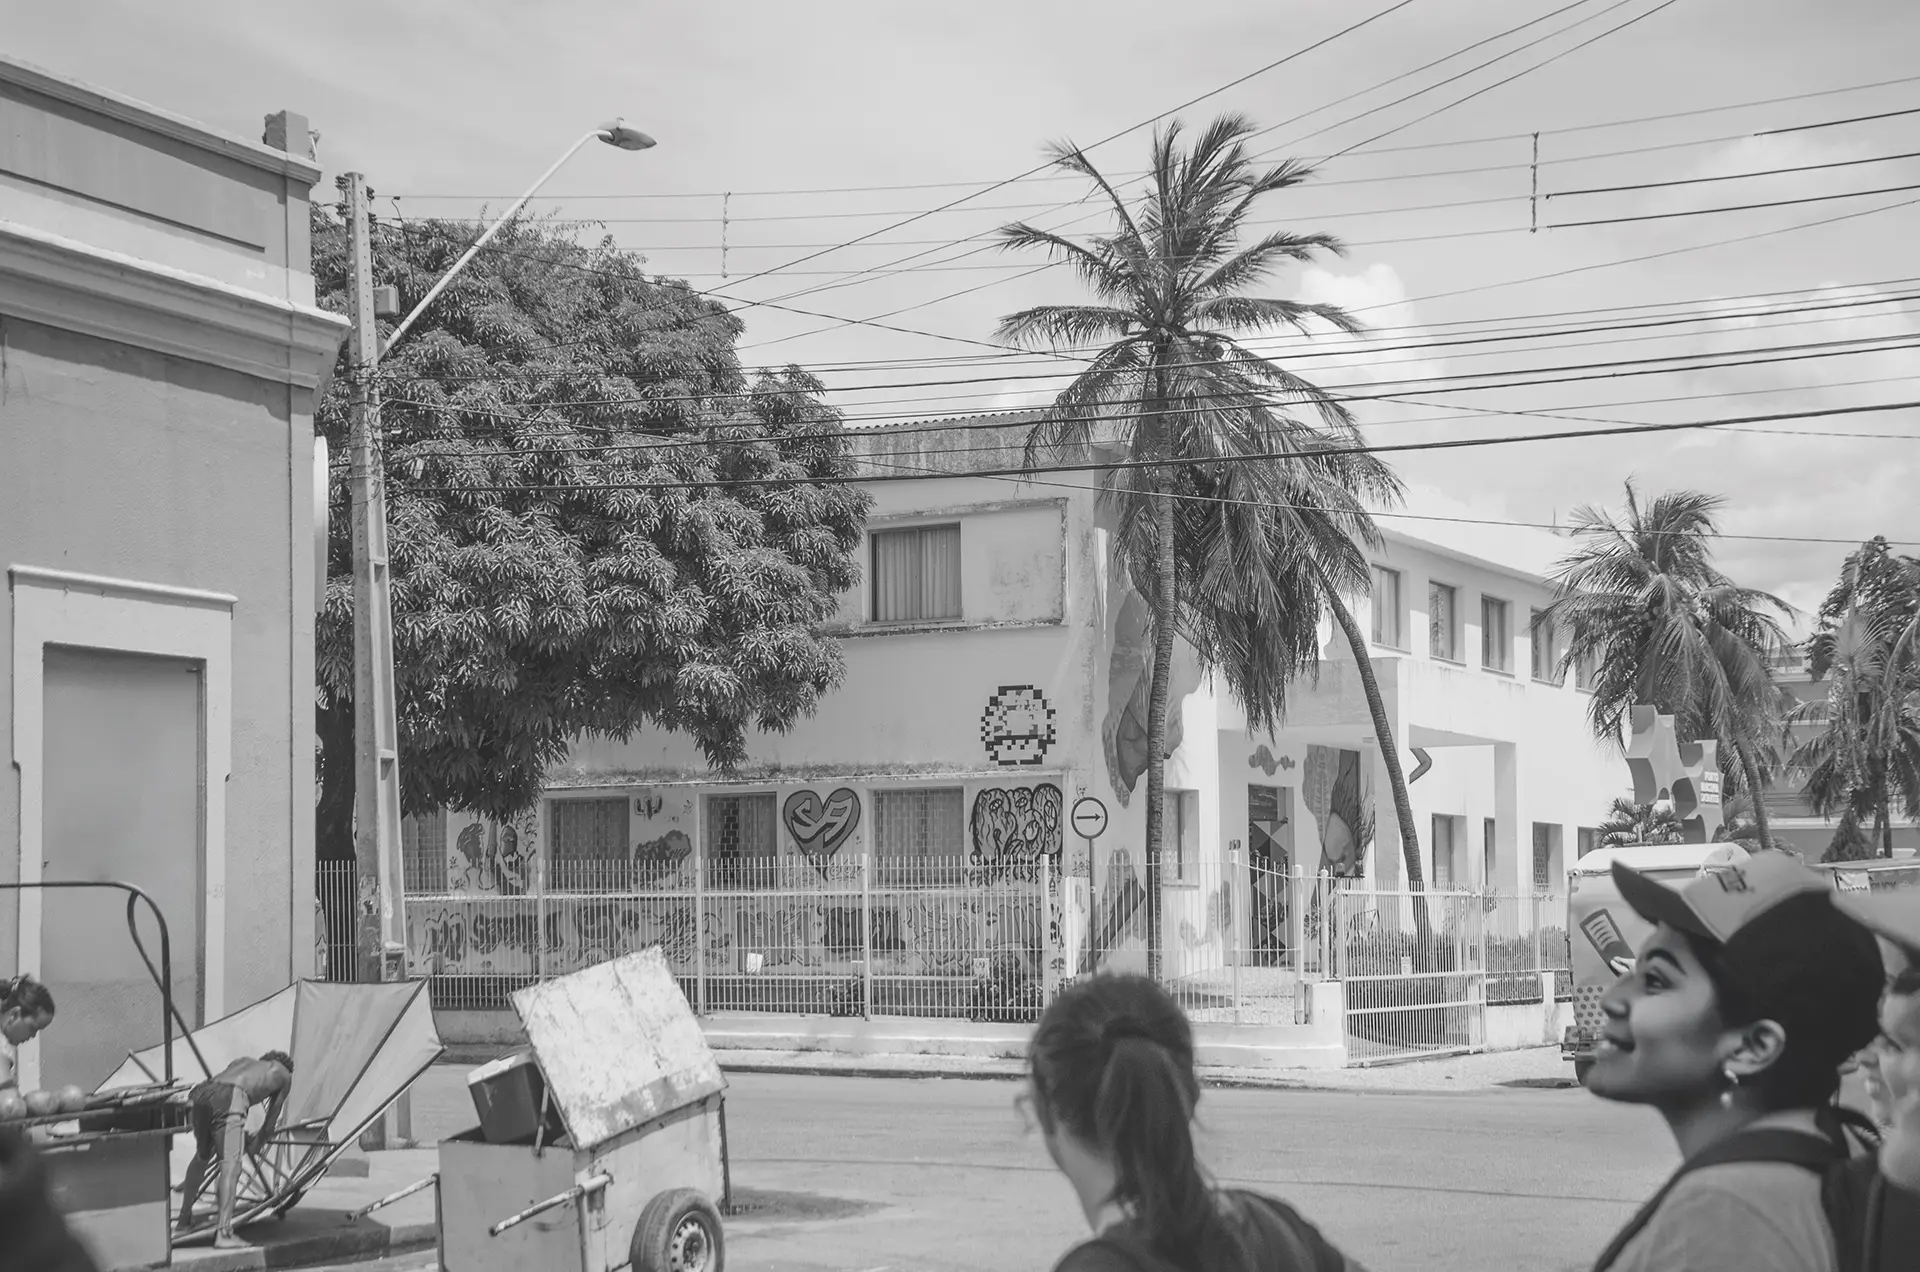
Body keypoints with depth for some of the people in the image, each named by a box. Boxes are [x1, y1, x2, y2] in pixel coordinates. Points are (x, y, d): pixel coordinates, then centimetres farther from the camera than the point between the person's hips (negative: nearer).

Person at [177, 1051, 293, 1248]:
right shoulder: (284, 1075, 28)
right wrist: (254, 1144, 47)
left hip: (200, 1092, 6)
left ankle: (184, 1217, 40)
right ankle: (224, 1233, -24)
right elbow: (270, 1124, 29)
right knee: (230, 1165, -11)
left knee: (202, 1157, 27)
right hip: (229, 1098, -6)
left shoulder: (242, 1061, 40)